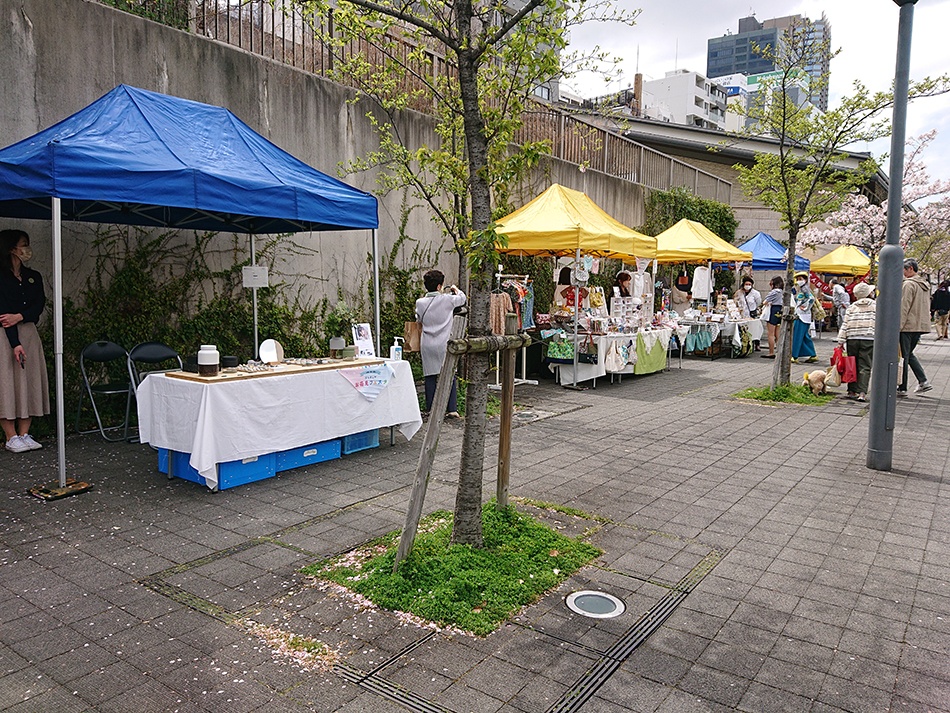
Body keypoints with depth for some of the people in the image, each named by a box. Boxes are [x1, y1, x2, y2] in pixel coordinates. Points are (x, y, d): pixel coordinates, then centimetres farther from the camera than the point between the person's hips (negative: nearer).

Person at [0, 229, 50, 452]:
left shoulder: (33, 277, 12)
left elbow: (39, 306, 1)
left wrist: (19, 316, -18)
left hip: (29, 333, 6)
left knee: (30, 383, 5)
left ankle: (24, 434, 12)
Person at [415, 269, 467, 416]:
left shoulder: (420, 302, -2)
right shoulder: (447, 299, -7)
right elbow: (462, 298, 14)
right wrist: (456, 289, 33)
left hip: (427, 345, 2)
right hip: (444, 344, -2)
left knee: (430, 377, 8)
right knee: (450, 376, 6)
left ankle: (431, 408, 12)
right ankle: (452, 409, 4)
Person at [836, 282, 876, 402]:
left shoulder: (851, 307, 10)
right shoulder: (875, 305, 5)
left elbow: (845, 325, 5)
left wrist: (841, 341, 5)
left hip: (852, 339, 2)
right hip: (868, 339, -2)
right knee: (865, 366, -2)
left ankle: (852, 391, 12)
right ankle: (862, 392, -10)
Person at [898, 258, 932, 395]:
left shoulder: (908, 284, -14)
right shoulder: (925, 285, 14)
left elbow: (904, 307, -17)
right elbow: (927, 306, 20)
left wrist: (898, 326, -16)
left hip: (908, 326, -9)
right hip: (921, 326, 9)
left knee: (903, 356, -1)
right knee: (909, 354, 19)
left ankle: (902, 388, 3)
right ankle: (923, 381, 11)